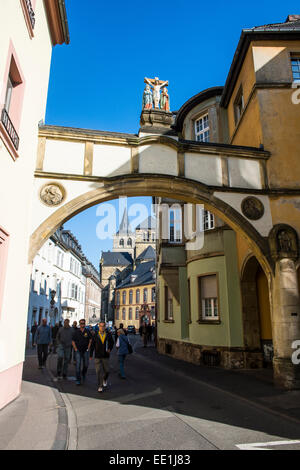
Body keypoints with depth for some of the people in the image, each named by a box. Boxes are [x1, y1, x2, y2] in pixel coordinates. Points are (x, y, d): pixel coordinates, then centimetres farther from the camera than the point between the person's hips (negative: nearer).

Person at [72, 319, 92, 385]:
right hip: (78, 351, -1)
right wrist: (75, 349, -3)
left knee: (86, 365, 7)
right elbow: (73, 341, 5)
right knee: (78, 365, -8)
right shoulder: (76, 332, -1)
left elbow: (90, 340, 9)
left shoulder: (87, 331, 0)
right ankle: (78, 380, -1)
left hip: (85, 350, 1)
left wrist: (88, 348, 1)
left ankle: (84, 374, 37)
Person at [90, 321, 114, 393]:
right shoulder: (95, 335, -2)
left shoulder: (108, 335, 1)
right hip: (97, 357, -1)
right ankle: (100, 386, 9)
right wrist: (91, 355, 4)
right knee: (99, 371, -2)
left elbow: (111, 343, 13)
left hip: (105, 356, 1)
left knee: (106, 371, 6)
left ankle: (105, 380, 37)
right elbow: (92, 345, 3)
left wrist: (110, 349, -4)